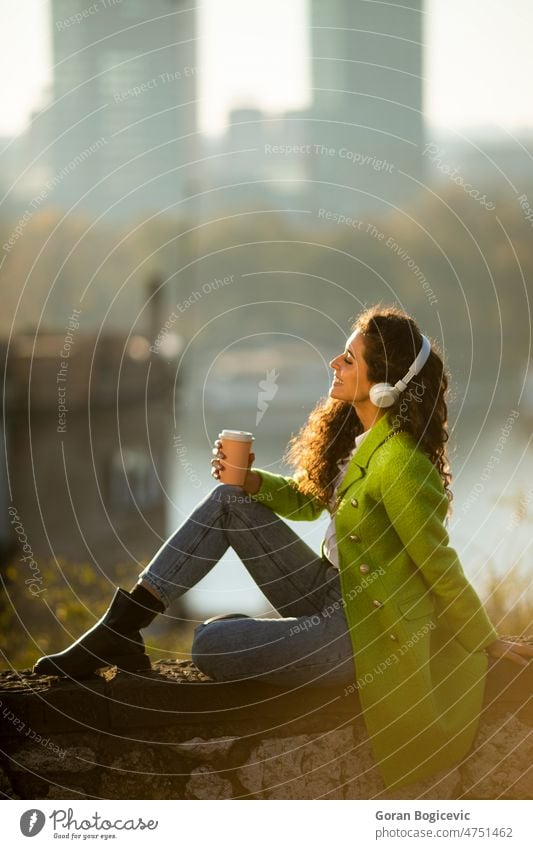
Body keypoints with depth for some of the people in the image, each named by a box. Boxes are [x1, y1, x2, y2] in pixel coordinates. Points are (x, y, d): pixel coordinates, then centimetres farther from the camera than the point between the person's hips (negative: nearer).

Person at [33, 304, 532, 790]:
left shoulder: (398, 461, -26)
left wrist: (490, 644, -10)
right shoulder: (354, 434, 3)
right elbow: (306, 500, 16)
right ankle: (119, 629, -2)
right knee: (229, 502, -1)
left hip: (367, 631, -9)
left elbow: (440, 565, -18)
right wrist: (250, 481, -4)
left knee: (210, 646, -22)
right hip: (330, 594, 9)